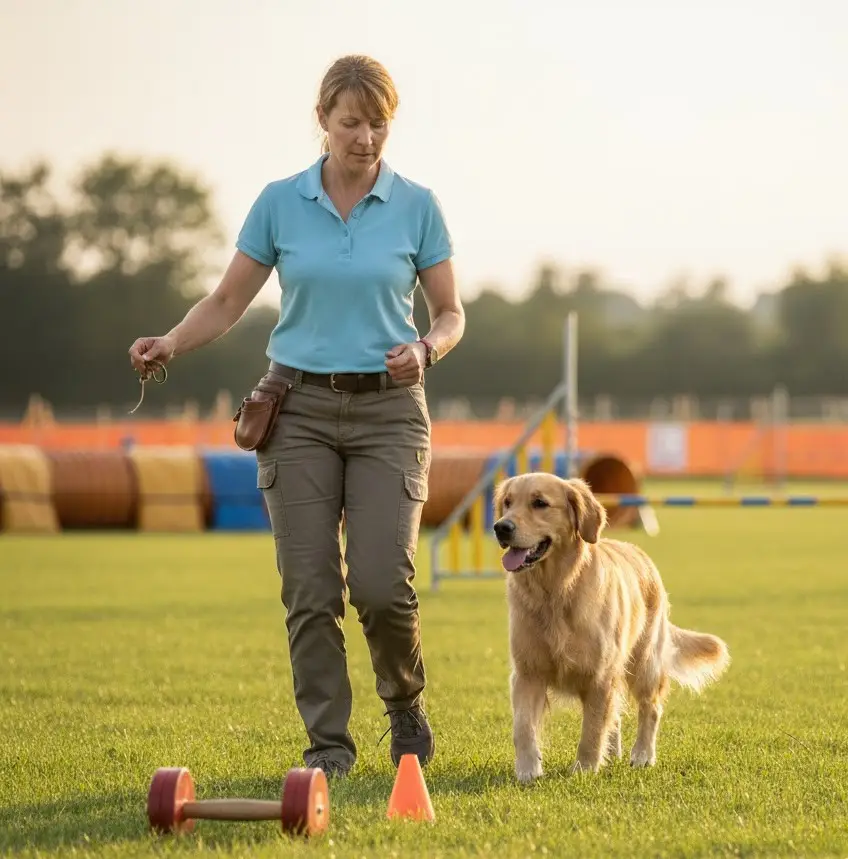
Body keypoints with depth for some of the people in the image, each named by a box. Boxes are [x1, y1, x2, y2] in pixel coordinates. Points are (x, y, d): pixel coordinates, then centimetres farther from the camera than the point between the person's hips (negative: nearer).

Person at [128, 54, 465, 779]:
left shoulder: (417, 206, -1)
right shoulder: (280, 203, 2)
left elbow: (450, 314, 4)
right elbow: (230, 300, 6)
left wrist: (424, 350, -18)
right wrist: (171, 344, -13)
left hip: (387, 409, -1)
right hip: (300, 407, 1)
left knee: (381, 583, -12)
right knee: (310, 588, -3)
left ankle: (406, 705, 16)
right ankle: (328, 741, 8)